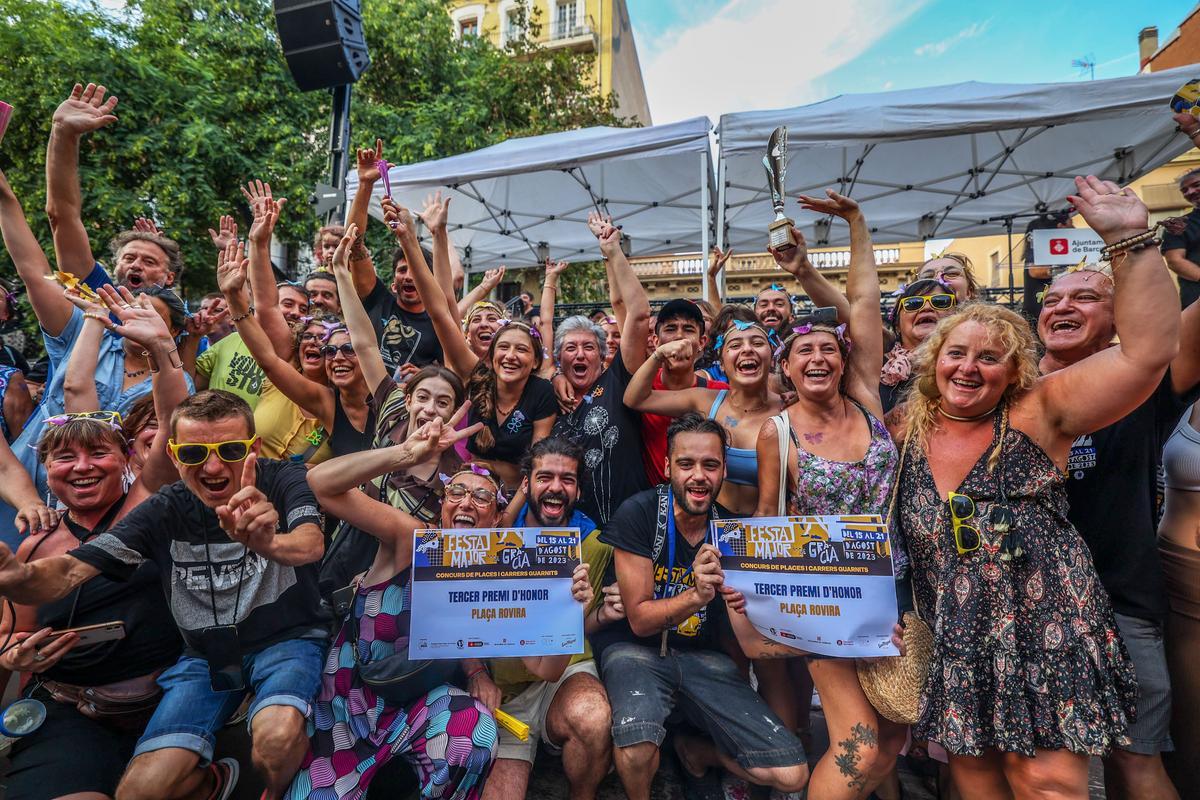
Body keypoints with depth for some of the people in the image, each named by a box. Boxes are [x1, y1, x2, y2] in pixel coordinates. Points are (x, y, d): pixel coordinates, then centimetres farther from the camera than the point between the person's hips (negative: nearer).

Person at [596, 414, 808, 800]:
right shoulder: (639, 513, -15)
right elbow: (640, 620, -13)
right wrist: (695, 596, -32)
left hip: (701, 655, 4)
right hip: (635, 648, -3)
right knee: (636, 748, -34)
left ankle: (696, 750, 22)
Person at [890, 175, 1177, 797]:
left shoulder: (1037, 413, -6)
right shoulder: (906, 428, 2)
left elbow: (1148, 350, -13)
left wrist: (1128, 239, -18)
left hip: (1043, 639, -2)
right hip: (951, 645, 3)